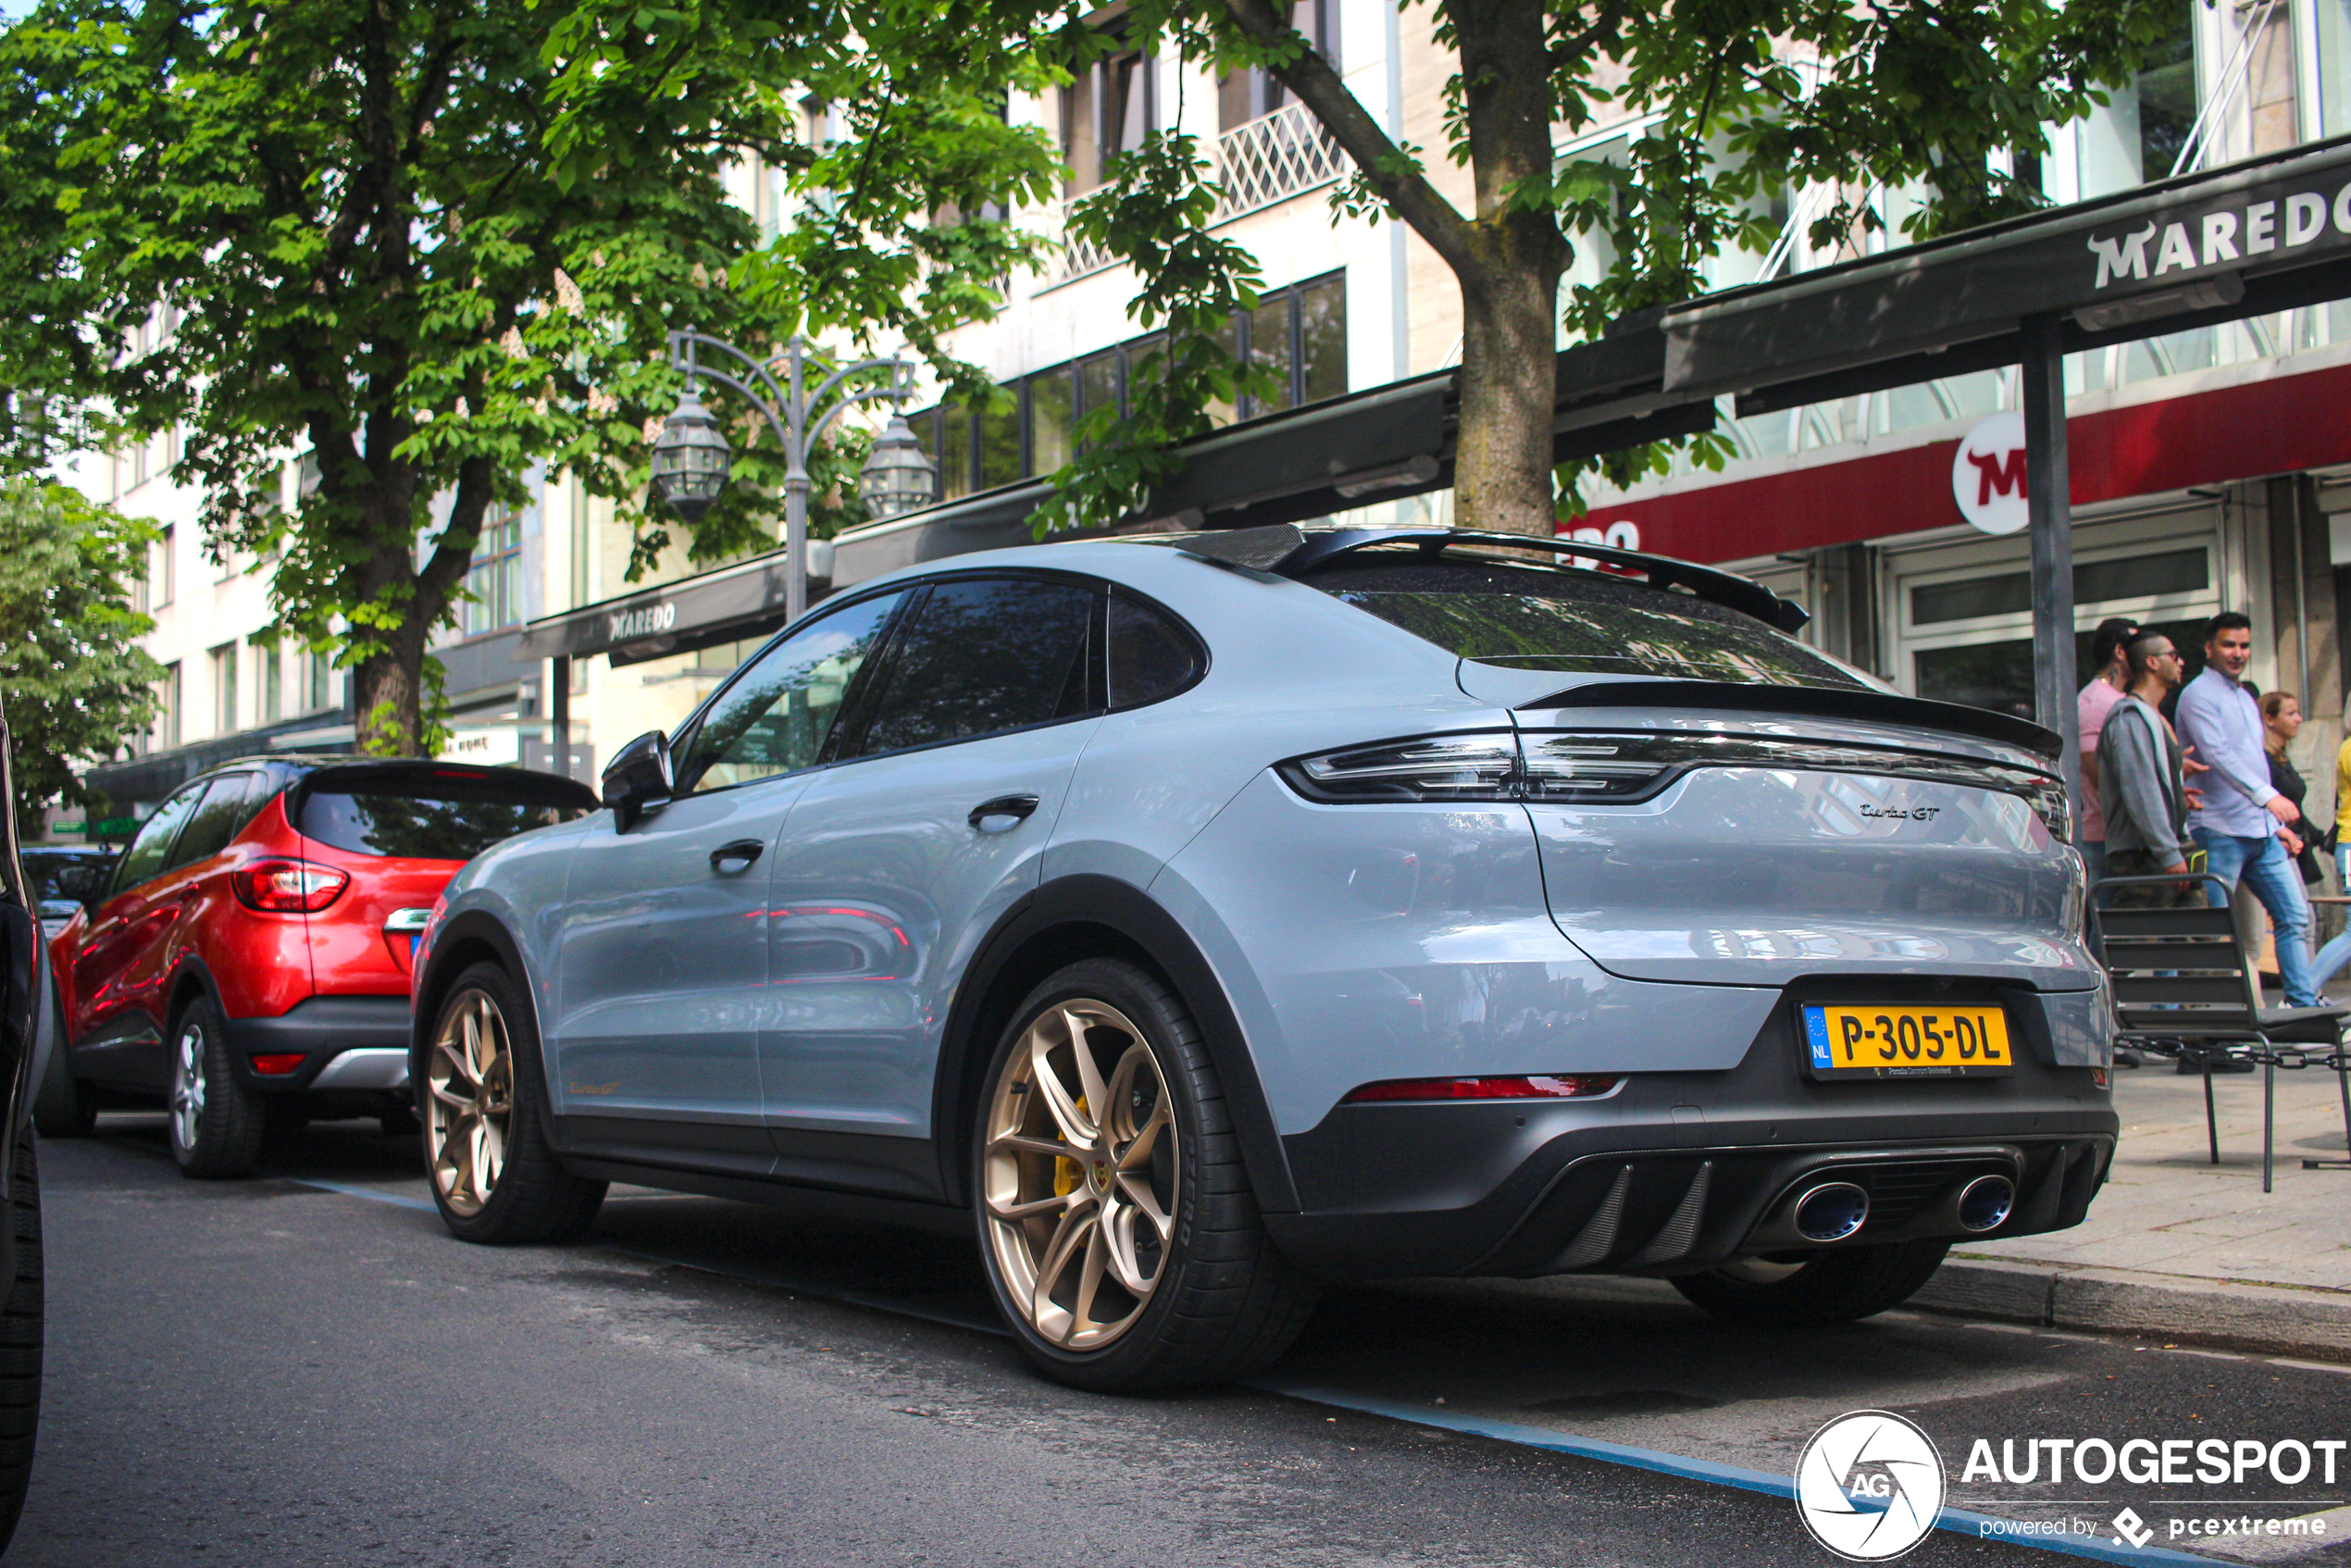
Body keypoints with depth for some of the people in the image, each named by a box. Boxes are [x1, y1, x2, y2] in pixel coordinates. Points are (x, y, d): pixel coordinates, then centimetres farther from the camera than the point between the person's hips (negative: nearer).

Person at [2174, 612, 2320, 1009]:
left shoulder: (2246, 699, 20)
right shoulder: (2198, 694, -8)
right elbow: (2217, 754, -22)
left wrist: (2277, 824, 21)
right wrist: (2267, 796, -33)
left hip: (2261, 832, 8)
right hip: (2219, 831, -8)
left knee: (2294, 915, 4)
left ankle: (2304, 1003, 8)